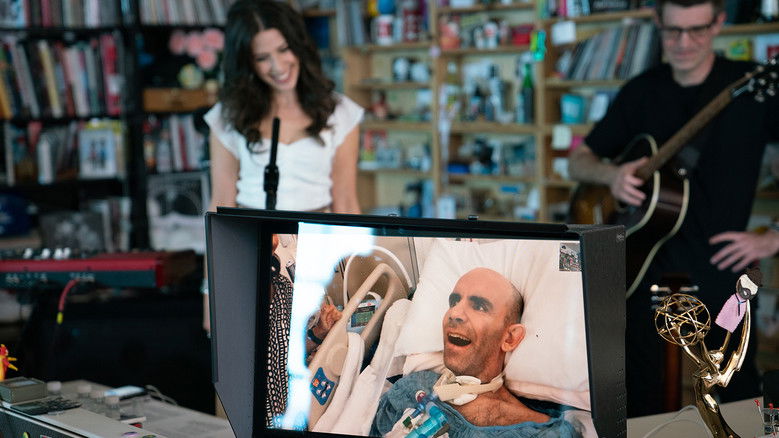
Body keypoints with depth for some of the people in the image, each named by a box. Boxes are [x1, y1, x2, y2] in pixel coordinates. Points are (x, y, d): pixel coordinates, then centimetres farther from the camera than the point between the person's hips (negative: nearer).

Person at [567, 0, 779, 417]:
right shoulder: (641, 92, 7)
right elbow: (578, 160, 15)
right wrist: (611, 174, -7)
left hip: (721, 258, -3)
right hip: (645, 255, 3)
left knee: (740, 396, -1)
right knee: (639, 396, 3)